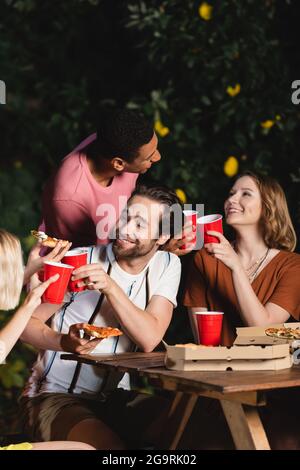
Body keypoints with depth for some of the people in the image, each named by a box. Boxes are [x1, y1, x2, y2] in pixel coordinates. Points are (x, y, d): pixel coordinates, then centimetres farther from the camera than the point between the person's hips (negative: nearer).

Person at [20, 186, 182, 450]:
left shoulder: (167, 266, 0)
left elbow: (149, 340, -14)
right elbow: (26, 323, -7)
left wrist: (111, 287, -26)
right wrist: (63, 342, -28)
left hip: (118, 398, 4)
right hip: (55, 396, -3)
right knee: (108, 445, -33)